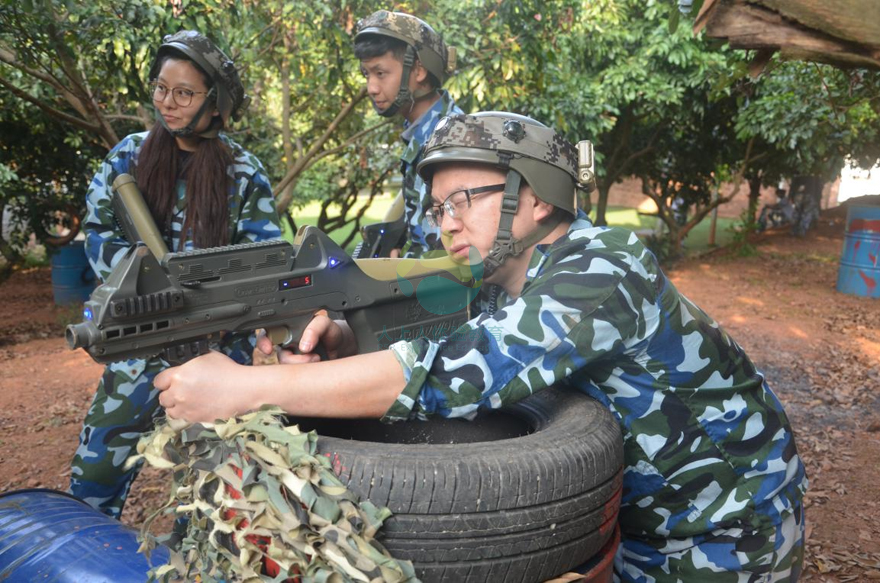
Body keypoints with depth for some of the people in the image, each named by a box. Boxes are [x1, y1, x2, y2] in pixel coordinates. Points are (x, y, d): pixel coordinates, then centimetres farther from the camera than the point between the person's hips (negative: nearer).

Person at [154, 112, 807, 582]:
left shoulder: (602, 271, -29)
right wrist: (339, 336, -23)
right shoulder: (511, 284, -3)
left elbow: (454, 373, -38)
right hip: (635, 514, 7)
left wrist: (243, 387, -37)